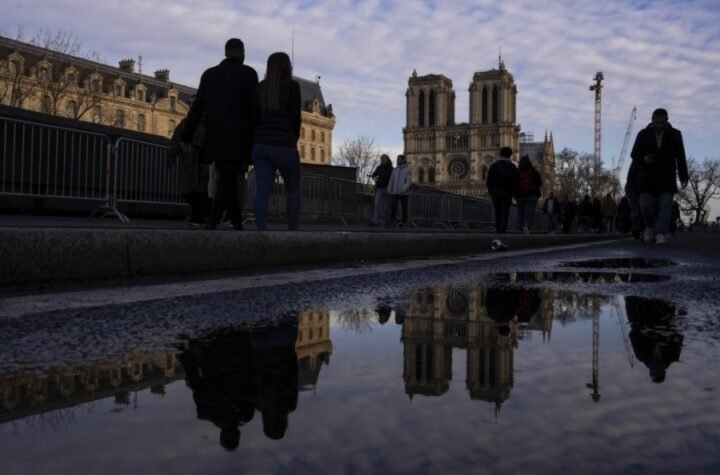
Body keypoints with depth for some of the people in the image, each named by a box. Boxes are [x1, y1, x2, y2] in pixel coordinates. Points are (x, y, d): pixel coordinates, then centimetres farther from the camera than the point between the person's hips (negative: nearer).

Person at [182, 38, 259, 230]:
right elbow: (254, 107, -7)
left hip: (216, 139, 5)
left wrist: (187, 135, 13)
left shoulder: (209, 74, 11)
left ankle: (237, 225, 17)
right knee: (230, 182, -6)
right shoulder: (248, 73, -1)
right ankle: (211, 225, -18)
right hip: (238, 138, -5)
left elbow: (197, 107, 9)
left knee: (227, 181, 13)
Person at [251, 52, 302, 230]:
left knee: (262, 192, -5)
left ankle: (261, 232, -16)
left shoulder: (260, 87, 12)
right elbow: (295, 116, -5)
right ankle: (293, 232, 9)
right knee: (293, 191, 11)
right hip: (284, 146, -4)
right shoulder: (292, 85, -1)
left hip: (260, 145, 4)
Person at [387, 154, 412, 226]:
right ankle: (392, 220, -9)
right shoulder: (394, 169, 11)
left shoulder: (407, 170, -3)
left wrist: (404, 189, -25)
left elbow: (409, 181, -12)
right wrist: (389, 190, 1)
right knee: (393, 205, -12)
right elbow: (391, 180, 11)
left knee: (404, 207, 3)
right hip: (395, 192, 3)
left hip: (404, 193, -3)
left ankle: (404, 222, 12)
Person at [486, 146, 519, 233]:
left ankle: (498, 230, 6)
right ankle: (503, 230, -10)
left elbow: (489, 180, 5)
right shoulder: (512, 166, 4)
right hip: (507, 193, -2)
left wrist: (490, 192, 9)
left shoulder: (493, 165, 10)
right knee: (505, 212, -3)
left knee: (497, 213, 8)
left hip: (495, 193, 2)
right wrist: (515, 193, 4)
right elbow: (515, 181, -1)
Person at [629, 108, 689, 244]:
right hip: (647, 176, 0)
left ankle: (660, 235, -10)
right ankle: (650, 225, 20)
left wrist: (684, 177, -4)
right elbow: (634, 155, 0)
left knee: (665, 205, -9)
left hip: (666, 177, 0)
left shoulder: (675, 134, -2)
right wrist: (643, 159, -23)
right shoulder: (643, 134, -3)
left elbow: (680, 157, 0)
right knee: (646, 205, -8)